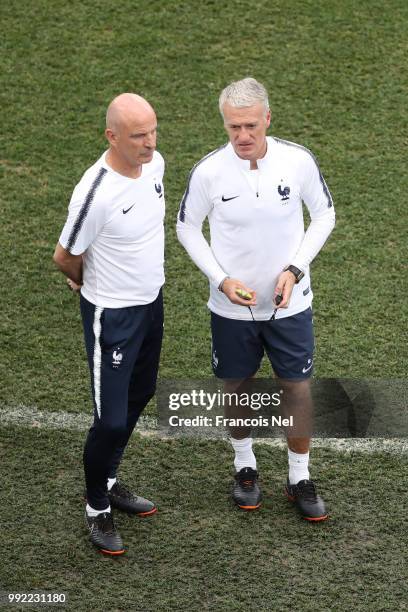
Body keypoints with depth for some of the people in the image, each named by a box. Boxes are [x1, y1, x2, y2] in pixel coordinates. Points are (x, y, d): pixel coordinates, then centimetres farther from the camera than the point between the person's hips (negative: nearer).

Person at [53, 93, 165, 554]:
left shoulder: (154, 164, -7)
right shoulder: (96, 193, -31)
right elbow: (64, 258, -16)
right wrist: (93, 281, 4)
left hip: (151, 301, 8)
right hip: (112, 315, -8)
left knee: (139, 396, 22)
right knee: (112, 420, -3)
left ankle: (108, 481, 43)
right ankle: (97, 509, 21)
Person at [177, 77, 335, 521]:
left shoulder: (298, 161, -16)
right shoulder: (208, 172, -17)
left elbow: (324, 214, 0)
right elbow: (187, 227, -2)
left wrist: (294, 269, -12)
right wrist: (221, 279, -14)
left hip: (289, 302, 0)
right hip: (232, 306, 0)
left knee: (297, 387, 7)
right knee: (236, 385, 15)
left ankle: (300, 477, 26)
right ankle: (244, 465, 39)